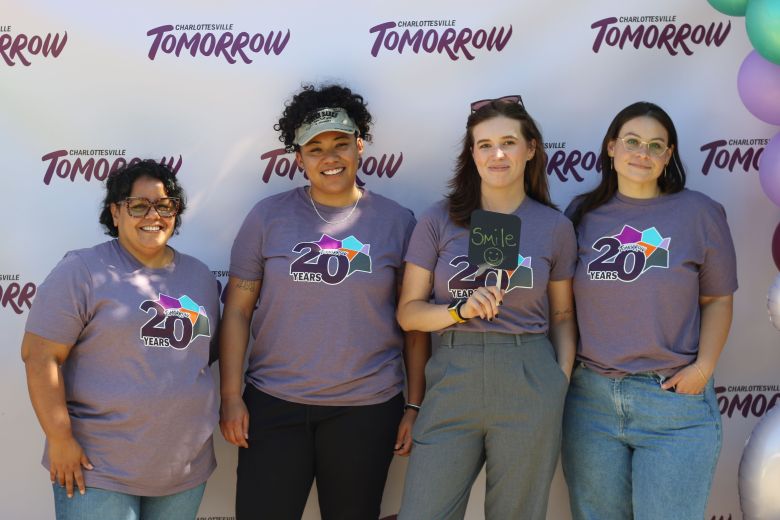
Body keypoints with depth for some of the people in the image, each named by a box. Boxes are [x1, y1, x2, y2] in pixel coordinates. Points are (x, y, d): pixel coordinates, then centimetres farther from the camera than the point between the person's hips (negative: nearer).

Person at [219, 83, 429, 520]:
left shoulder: (397, 222, 1)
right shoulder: (269, 217, 1)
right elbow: (238, 309, 2)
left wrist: (416, 406, 2)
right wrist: (232, 397, -2)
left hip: (368, 409, 0)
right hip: (274, 403, 0)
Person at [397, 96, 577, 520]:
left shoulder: (554, 226, 5)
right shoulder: (439, 220, 2)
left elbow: (562, 314, 12)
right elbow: (408, 312, 3)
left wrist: (563, 379, -1)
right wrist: (461, 311, -14)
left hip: (528, 389, 0)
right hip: (452, 384, 0)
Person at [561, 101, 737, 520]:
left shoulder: (700, 213, 0)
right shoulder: (582, 214, 5)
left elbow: (718, 299, 4)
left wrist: (703, 367, -8)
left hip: (675, 397, -2)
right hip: (590, 397, 2)